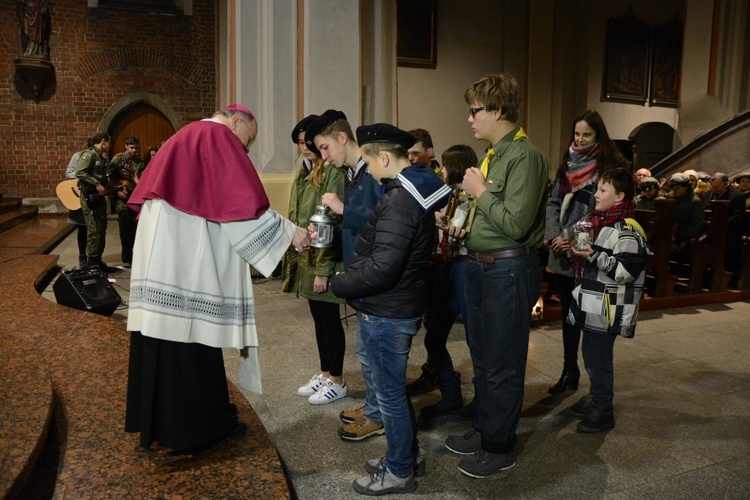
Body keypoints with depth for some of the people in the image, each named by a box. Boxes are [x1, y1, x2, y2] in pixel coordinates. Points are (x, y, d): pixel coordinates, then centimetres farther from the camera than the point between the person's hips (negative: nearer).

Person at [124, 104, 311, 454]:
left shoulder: (186, 137, 23)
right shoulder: (220, 136, -5)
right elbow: (243, 202, -16)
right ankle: (199, 427, 11)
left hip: (158, 253, 9)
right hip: (188, 255, -9)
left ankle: (156, 419, 24)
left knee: (165, 333, 13)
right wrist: (289, 232, -9)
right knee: (192, 343, -1)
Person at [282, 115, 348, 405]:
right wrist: (293, 258, 10)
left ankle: (337, 382, 17)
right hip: (305, 258, 8)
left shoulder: (333, 172, -14)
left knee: (329, 318, 2)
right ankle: (325, 373, 29)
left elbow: (331, 222, -18)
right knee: (318, 317, 16)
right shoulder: (303, 172, 12)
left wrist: (323, 269, -19)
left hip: (324, 260, -8)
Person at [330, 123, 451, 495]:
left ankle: (399, 473, 23)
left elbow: (382, 268, -27)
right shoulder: (413, 192, 10)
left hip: (386, 313, -10)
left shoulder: (399, 201, -22)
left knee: (389, 393, 5)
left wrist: (337, 284, -14)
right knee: (389, 387, 22)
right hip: (398, 306, 10)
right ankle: (407, 453, 38)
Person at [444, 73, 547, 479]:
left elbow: (516, 224, -24)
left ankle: (499, 448, 22)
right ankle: (484, 429, 37)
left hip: (510, 270, -9)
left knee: (502, 366, 5)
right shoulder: (493, 153, 11)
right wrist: (466, 224, 7)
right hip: (480, 265, 9)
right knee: (482, 358, 20)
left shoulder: (525, 156, -17)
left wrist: (480, 192, -15)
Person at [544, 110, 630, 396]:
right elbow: (553, 202, 9)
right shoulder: (568, 164, 12)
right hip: (562, 254, 6)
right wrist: (554, 236, -6)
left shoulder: (612, 166, -6)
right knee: (568, 312, 14)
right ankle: (569, 371, 28)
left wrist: (574, 238, -15)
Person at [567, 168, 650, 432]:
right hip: (592, 305, 9)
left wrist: (594, 256, -27)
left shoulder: (628, 231, -16)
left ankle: (603, 411, 13)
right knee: (591, 354, 19)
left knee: (598, 358, -2)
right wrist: (577, 249, 9)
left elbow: (626, 272, -23)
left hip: (608, 309, -9)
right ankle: (595, 398, 36)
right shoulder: (597, 222, 13)